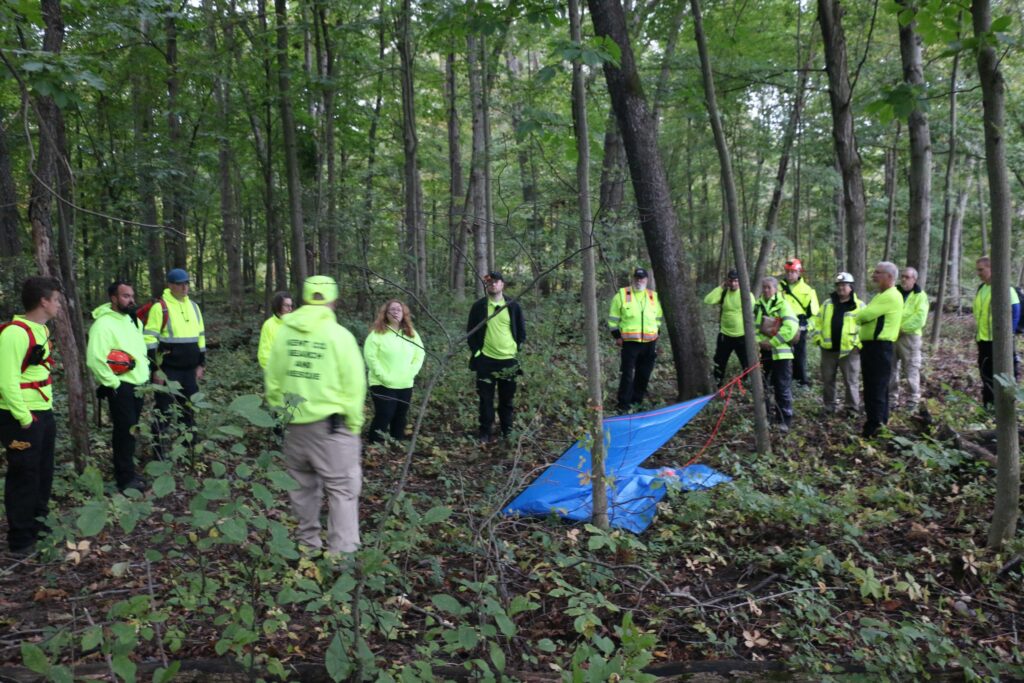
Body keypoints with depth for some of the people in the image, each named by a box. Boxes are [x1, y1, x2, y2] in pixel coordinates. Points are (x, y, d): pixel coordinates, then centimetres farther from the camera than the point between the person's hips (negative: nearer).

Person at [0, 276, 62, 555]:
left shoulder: (41, 330, 11)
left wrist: (46, 410, 17)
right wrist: (24, 418, -19)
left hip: (43, 413, 9)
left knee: (43, 473, 17)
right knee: (24, 477, 0)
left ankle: (39, 526, 31)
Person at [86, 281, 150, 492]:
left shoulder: (134, 321, 12)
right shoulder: (103, 324, -17)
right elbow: (95, 360, -23)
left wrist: (145, 370, 17)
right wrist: (112, 383, -18)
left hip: (137, 384, 8)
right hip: (120, 387, -8)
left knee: (130, 430, 15)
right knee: (124, 431, -6)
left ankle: (128, 472, 26)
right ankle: (125, 479, 2)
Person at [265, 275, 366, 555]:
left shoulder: (284, 333, 2)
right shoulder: (339, 335, -11)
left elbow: (272, 380, 7)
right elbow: (354, 385, -11)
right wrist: (354, 425, 0)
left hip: (293, 425, 5)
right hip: (330, 425, -5)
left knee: (303, 487, 19)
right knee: (342, 490, 0)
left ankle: (308, 545, 31)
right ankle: (342, 552, -4)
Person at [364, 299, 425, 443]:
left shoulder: (412, 334, 9)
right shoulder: (377, 333, -7)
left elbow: (420, 354, 9)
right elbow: (370, 355, -12)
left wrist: (411, 372, -3)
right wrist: (382, 374, -17)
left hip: (405, 385, 5)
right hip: (382, 384, -5)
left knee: (400, 418, 12)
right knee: (383, 416, -7)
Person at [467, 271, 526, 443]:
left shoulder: (513, 306, 3)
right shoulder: (478, 306, 0)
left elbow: (521, 330, 10)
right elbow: (471, 330, 5)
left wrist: (518, 349, 3)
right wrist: (475, 351, -1)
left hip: (509, 360, 1)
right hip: (486, 360, -1)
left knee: (507, 399, 9)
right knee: (486, 399, 4)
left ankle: (508, 432, 20)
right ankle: (486, 433, 13)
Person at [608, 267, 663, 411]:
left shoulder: (654, 296, 11)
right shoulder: (622, 295, -1)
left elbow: (658, 318, 22)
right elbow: (613, 318, 1)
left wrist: (656, 334, 15)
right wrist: (617, 336, -4)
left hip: (650, 342, 4)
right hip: (629, 341, -4)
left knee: (644, 373, 10)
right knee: (627, 373, -6)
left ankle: (637, 399, 23)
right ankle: (624, 403, 0)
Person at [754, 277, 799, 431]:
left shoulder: (783, 305, -8)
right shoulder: (758, 305, 11)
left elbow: (791, 327, -18)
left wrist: (772, 342, -17)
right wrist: (758, 341, -8)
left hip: (780, 352, -6)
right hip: (763, 351, 6)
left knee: (782, 388, -1)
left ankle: (785, 420, 8)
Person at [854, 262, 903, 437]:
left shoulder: (891, 296, -15)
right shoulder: (883, 296, 20)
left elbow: (866, 315, -21)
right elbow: (867, 316, 19)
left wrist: (857, 316, -1)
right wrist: (861, 317, -2)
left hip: (879, 348, -11)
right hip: (872, 346, 11)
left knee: (876, 389, -7)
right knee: (873, 388, 17)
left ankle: (873, 428, -4)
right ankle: (880, 423, 26)